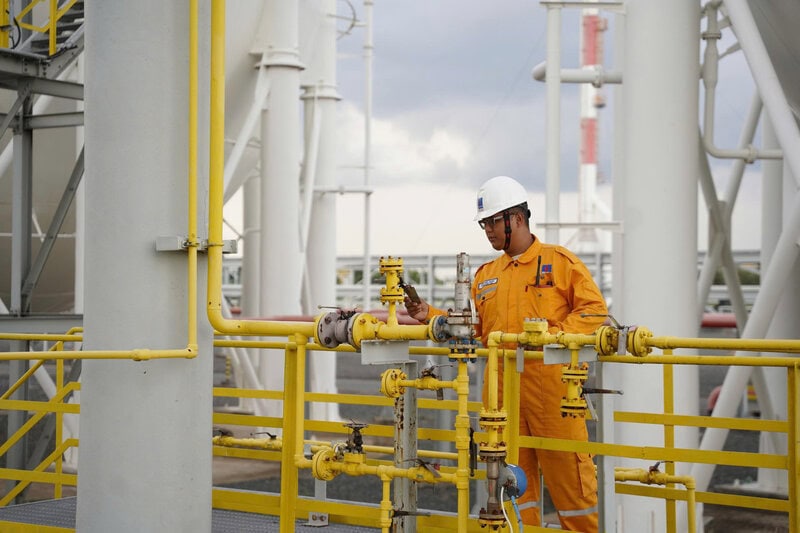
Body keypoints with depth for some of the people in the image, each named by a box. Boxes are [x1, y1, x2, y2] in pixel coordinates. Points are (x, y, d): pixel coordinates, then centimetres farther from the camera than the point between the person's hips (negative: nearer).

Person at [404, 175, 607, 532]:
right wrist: (431, 316, 6)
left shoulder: (560, 261, 2)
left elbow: (594, 309, -5)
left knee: (567, 469, -2)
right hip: (501, 387, 5)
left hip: (551, 382, -5)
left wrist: (554, 335, -16)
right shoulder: (486, 275, 19)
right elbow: (474, 330, 18)